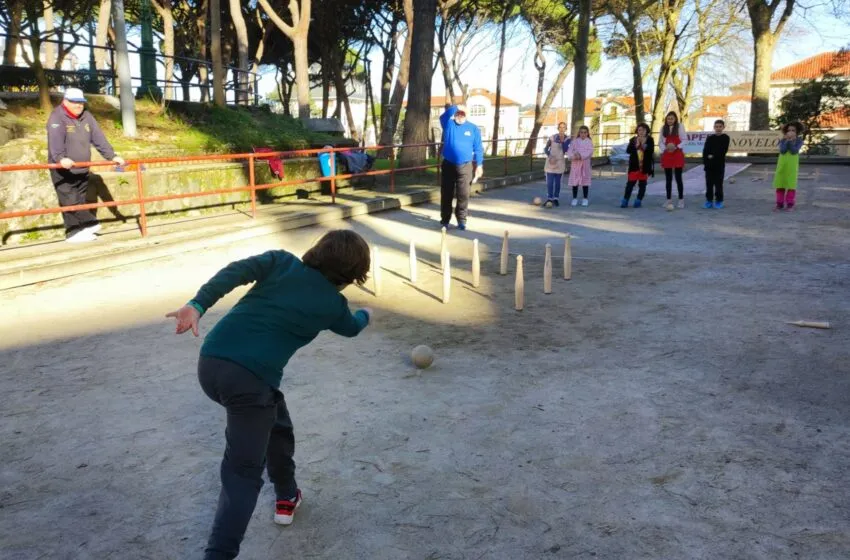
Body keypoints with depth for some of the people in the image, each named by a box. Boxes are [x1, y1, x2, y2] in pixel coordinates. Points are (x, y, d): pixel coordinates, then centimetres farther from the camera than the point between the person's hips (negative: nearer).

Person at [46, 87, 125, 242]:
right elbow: (55, 141, -26)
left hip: (82, 169, 6)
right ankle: (74, 231, -5)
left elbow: (99, 138, 8)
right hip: (63, 170, -6)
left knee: (80, 200, 11)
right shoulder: (57, 118, -11)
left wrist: (112, 156, 0)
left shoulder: (86, 117, 10)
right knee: (70, 201, -7)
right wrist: (60, 158, -42)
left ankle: (79, 230, 17)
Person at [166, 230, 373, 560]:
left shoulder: (282, 262, 14)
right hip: (250, 379, -6)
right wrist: (366, 316, 54)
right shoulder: (333, 304, 8)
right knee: (243, 473, 4)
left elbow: (235, 272, -4)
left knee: (275, 424, 29)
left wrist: (198, 305, -14)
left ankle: (287, 498, 47)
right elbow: (351, 328, 32)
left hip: (210, 362, 6)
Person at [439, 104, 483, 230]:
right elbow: (445, 115, -17)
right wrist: (456, 107, -26)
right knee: (446, 194, 6)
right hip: (448, 165, 1)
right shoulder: (448, 124, 6)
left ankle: (462, 220, 8)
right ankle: (445, 219, 16)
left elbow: (478, 149, 4)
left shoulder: (473, 128, 5)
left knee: (463, 195, -2)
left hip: (465, 166, -1)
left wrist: (479, 165, -1)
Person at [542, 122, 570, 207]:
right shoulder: (552, 137, -5)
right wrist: (550, 157, -15)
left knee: (557, 182, 7)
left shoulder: (567, 139, -2)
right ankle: (549, 199, -1)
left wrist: (562, 140, -19)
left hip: (560, 163, 1)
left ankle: (556, 199, 14)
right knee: (549, 182, -5)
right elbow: (545, 149, -1)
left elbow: (565, 150, -13)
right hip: (550, 162, -1)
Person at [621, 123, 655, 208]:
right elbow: (628, 151, -5)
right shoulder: (633, 139, 5)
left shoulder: (649, 140, 2)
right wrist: (636, 146, -16)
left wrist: (643, 145, -18)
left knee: (642, 184, 5)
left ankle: (638, 201, 13)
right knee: (630, 183, -3)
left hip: (645, 166, 0)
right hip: (634, 165, 0)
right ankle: (625, 201, 1)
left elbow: (651, 151, -11)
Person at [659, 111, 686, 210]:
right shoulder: (663, 128, 8)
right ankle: (669, 200, 12)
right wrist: (665, 148, -11)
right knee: (668, 179, 7)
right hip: (666, 155, 3)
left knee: (678, 178, -2)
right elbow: (660, 142, 8)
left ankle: (681, 200, 4)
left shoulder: (680, 126, -2)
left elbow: (684, 140, -3)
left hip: (678, 155, -3)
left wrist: (676, 147, -17)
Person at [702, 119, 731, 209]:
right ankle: (709, 200, 13)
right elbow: (705, 151, 2)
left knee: (718, 183, 1)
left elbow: (723, 151, -7)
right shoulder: (710, 138, 7)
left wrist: (713, 156, -14)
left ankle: (719, 201, 10)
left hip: (719, 164, -2)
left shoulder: (725, 138, 1)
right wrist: (705, 162, -8)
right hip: (709, 164, 2)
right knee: (709, 183, 6)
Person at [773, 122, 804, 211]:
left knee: (791, 184, -2)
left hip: (792, 166, -2)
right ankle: (780, 204, 11)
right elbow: (782, 151, -13)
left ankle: (790, 205, 4)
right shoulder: (783, 141, 5)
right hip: (782, 165, 3)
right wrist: (787, 140, -16)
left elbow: (794, 151, -16)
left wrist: (791, 140, -16)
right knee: (780, 184, 3)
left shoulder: (799, 141, 0)